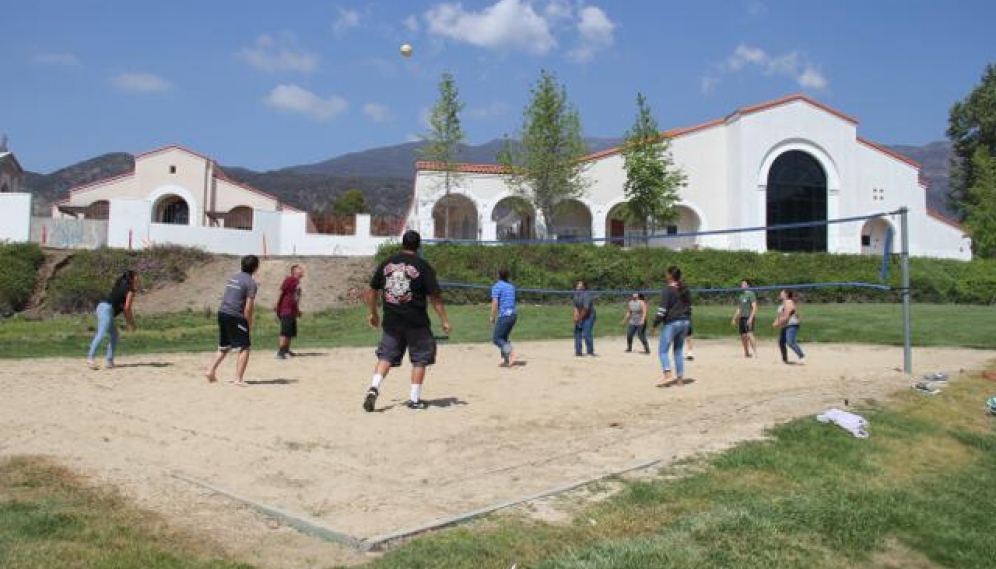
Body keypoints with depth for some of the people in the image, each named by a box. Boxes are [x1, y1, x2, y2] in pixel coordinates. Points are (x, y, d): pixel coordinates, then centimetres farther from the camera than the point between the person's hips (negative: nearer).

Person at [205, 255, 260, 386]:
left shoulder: (232, 277, 15)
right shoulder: (251, 283, -9)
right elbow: (248, 308, -14)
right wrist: (249, 326, -6)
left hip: (222, 312, 8)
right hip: (235, 316, -8)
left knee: (224, 347, 22)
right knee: (244, 348, 0)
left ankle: (211, 371, 17)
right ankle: (238, 379, -5)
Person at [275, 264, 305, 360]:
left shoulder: (297, 282, 16)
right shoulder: (290, 279, -9)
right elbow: (281, 292, -13)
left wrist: (297, 310, 26)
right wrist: (277, 306, -16)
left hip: (293, 311, 9)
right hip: (286, 310, -9)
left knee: (292, 332, 14)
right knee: (285, 332, -13)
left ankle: (286, 350, 26)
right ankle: (280, 352, -13)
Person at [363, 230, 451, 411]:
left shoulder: (386, 263, 7)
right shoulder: (423, 266, -5)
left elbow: (371, 290, 12)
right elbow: (435, 296, -8)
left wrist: (373, 313, 24)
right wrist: (445, 320, -2)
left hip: (391, 321, 3)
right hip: (416, 322, -3)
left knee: (386, 356, 10)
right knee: (420, 359, 10)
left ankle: (374, 388, -10)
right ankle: (414, 399, 11)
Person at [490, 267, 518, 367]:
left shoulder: (496, 286, -7)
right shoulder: (511, 286, 15)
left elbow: (495, 303, -14)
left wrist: (492, 317, -7)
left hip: (504, 315, -8)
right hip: (514, 314, 8)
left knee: (496, 338, 1)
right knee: (503, 338, 18)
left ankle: (511, 354, -17)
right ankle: (506, 360, 13)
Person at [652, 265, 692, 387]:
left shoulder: (668, 290, -11)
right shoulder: (685, 290, 12)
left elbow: (663, 309, -15)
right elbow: (689, 307, 15)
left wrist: (655, 322, -6)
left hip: (672, 323, -7)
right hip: (685, 322, 7)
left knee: (662, 351, -3)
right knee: (679, 351, 13)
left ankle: (668, 376, -18)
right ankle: (680, 378, 12)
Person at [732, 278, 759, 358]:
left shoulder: (751, 294, -6)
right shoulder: (740, 295, 17)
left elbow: (754, 307, -13)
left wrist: (751, 318, -22)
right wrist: (734, 319, 19)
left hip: (749, 317, -8)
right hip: (742, 317, 8)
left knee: (749, 334, -19)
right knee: (743, 336, 7)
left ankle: (755, 352, -19)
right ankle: (746, 353, 17)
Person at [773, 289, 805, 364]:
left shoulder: (789, 303, -16)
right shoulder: (784, 303, 17)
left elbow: (786, 316, -21)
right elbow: (780, 315, 22)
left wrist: (778, 324, -15)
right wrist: (776, 322, 6)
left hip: (792, 325, -11)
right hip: (786, 326, 11)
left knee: (790, 342, -23)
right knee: (781, 342, 12)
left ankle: (802, 357, -20)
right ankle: (785, 359, 21)